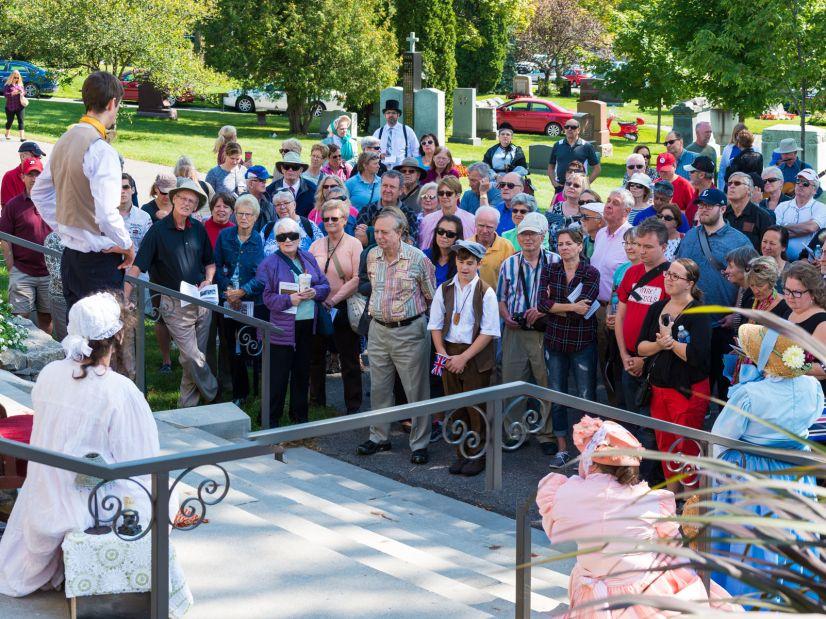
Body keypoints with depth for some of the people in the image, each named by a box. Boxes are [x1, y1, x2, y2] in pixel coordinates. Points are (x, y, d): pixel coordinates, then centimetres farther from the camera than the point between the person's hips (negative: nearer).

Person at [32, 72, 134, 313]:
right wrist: (127, 245, -10)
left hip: (70, 255, 8)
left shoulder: (64, 141, 7)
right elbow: (107, 213, -26)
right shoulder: (101, 150, -20)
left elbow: (39, 194, 19)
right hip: (100, 260, -8)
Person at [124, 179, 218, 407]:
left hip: (201, 301, 5)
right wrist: (124, 297, -20)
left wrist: (208, 280, -1)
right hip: (174, 303, -5)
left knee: (197, 356, 8)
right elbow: (137, 266, -11)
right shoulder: (158, 230, -7)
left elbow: (210, 262, 20)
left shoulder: (198, 229, 7)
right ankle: (213, 395, 12)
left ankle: (187, 406, 20)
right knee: (192, 357, -9)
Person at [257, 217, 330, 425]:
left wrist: (314, 292, -11)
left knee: (302, 373, 15)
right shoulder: (268, 264, -6)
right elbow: (265, 298, -12)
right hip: (281, 328, -5)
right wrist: (289, 300, -23)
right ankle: (272, 420, 6)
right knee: (278, 376, -3)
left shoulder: (309, 258, 10)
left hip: (308, 325, 5)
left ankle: (300, 414, 28)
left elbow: (325, 286, 10)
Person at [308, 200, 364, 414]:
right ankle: (317, 401, 26)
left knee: (349, 359, 1)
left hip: (343, 308, -4)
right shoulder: (316, 245, 9)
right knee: (316, 356, 13)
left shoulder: (353, 244, -4)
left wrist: (333, 300, -15)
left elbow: (357, 279, -12)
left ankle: (353, 405, 9)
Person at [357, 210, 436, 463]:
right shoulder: (372, 256, 4)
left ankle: (419, 444, 8)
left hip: (409, 331, -5)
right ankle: (379, 437, 26)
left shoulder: (418, 258, -12)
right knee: (378, 388, 13)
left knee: (416, 390, 0)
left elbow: (431, 297, -1)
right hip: (378, 330, 5)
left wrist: (412, 312, 6)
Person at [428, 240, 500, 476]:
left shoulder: (485, 293, -7)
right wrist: (443, 355, -6)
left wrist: (464, 357, -14)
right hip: (449, 354, 4)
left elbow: (489, 332, -10)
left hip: (476, 357, -4)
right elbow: (435, 325, 7)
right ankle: (461, 454, 20)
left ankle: (478, 456, 13)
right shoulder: (444, 290, 5)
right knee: (456, 408, 9)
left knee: (476, 409, 1)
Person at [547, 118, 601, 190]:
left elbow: (597, 168, 6)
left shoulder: (587, 146, 3)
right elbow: (551, 166, 18)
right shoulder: (557, 146, 10)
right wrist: (553, 182, 3)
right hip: (560, 188, 2)